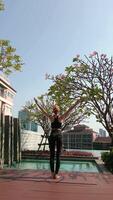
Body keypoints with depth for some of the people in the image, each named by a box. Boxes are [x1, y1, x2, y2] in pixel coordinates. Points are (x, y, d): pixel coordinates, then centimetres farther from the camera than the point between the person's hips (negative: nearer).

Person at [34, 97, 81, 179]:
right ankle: (56, 174, -1)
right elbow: (69, 110, -1)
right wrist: (76, 103, 1)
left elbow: (43, 110, 10)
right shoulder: (61, 117, 1)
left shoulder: (51, 117, 4)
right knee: (58, 155, 1)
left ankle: (52, 173, 5)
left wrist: (37, 103, 18)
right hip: (59, 135, -1)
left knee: (52, 155, 5)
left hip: (52, 135, 1)